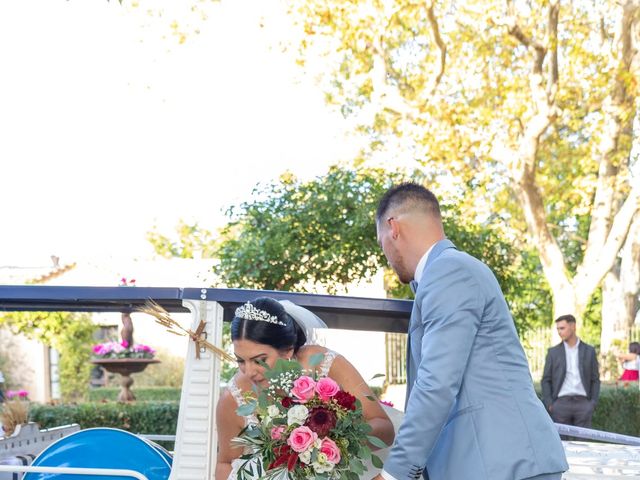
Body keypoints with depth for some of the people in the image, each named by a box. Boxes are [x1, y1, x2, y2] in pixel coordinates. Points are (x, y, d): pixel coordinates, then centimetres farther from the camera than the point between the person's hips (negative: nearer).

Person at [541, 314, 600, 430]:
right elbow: (546, 380, 7)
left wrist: (593, 403, -1)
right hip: (561, 403, 0)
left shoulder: (589, 351, 8)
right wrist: (549, 404, -5)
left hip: (583, 403, 0)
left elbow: (595, 379, 10)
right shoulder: (553, 352, 7)